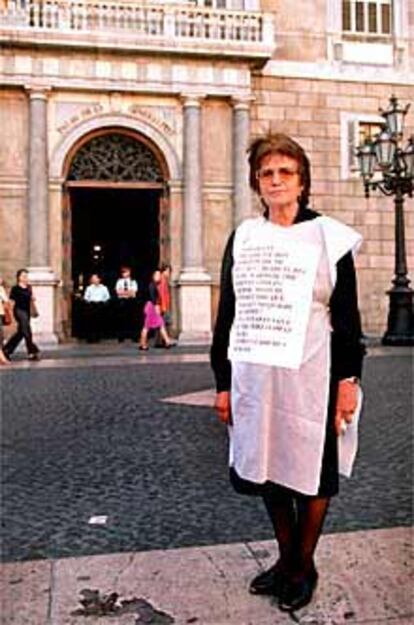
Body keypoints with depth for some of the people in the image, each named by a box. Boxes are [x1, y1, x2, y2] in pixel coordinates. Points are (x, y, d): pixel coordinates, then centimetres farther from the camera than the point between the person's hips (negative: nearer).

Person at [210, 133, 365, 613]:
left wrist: (349, 379, -6)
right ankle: (285, 558, 33)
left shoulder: (328, 236, -1)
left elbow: (347, 314, -1)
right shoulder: (242, 237, 7)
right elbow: (227, 313, 8)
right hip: (253, 376, 4)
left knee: (309, 471, 8)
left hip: (308, 377, -3)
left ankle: (304, 566, 28)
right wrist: (223, 383, 6)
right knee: (266, 469, 13)